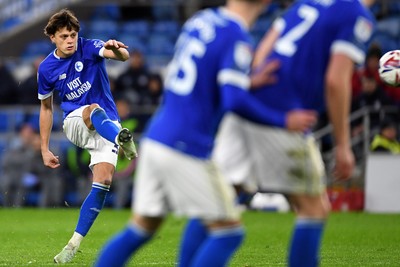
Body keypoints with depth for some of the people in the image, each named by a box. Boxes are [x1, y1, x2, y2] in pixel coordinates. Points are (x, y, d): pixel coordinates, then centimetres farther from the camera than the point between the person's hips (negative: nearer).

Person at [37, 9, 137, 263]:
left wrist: (117, 49, -51)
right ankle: (122, 139, -72)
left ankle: (74, 244, -12)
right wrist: (45, 149, 11)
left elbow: (123, 56, -25)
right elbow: (46, 108, 14)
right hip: (75, 122, 0)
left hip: (107, 124, 0)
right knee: (94, 110, -37)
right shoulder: (47, 68, 1)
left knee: (104, 180, -17)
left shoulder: (89, 48, -6)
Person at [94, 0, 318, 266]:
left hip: (153, 140, 8)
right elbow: (235, 102, -20)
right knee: (229, 232, 3)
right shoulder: (237, 39, -12)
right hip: (187, 151, -8)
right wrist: (284, 121, -11)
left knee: (142, 227, 18)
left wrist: (246, 83, 7)